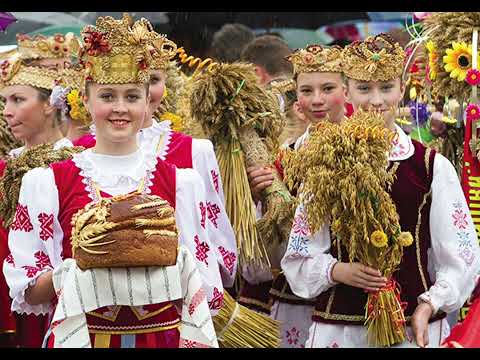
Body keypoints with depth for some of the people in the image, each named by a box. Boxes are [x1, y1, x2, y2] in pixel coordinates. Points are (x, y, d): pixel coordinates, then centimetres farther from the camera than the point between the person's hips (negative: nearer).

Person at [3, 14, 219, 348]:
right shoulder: (48, 182, -2)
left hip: (161, 336, 1)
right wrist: (74, 270, -20)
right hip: (82, 335, -1)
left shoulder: (180, 181, 2)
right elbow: (27, 292, -3)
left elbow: (203, 288, 4)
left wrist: (166, 270, -15)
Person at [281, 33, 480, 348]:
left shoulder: (434, 166, 1)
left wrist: (429, 306, -11)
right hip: (338, 328, 1)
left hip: (416, 326, -1)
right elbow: (300, 257, 4)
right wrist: (337, 271, -13)